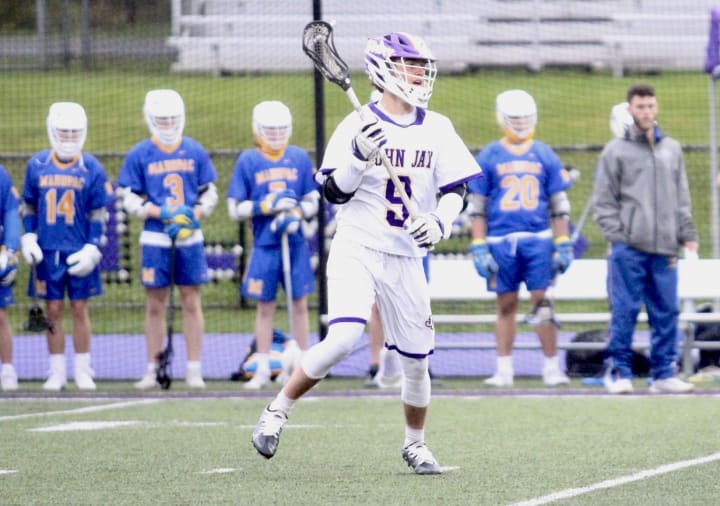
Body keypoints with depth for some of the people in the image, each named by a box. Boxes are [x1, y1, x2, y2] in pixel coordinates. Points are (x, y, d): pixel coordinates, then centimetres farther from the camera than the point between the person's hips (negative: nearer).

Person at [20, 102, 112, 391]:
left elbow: (99, 214, 1)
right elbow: (28, 207, 12)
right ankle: (57, 372, 11)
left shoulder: (91, 169, -2)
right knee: (53, 310, 4)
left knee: (79, 309, 3)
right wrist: (28, 238, 1)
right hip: (47, 251, 1)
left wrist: (92, 248, -7)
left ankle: (83, 371, 12)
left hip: (79, 253, -1)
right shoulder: (37, 166, 3)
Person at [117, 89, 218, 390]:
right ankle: (153, 369, 9)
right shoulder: (140, 155, 0)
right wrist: (163, 213, -13)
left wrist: (193, 217, -8)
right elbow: (128, 198, 0)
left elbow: (209, 194, 10)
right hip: (155, 238, -1)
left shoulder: (195, 151, 5)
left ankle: (194, 370, 5)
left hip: (190, 238, 1)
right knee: (155, 305, 3)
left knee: (191, 302, 2)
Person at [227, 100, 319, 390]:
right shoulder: (248, 161, 1)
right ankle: (262, 369, 11)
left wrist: (297, 213, -11)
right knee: (265, 307, 4)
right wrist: (266, 206, -15)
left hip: (295, 243, 1)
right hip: (264, 245, -1)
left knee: (299, 304, 4)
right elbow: (235, 209, 0)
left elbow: (312, 201, 9)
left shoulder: (299, 158, 5)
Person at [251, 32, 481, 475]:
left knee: (416, 359, 6)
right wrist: (359, 155, -23)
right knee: (343, 339, -23)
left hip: (406, 258, 4)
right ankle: (277, 412, -6)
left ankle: (416, 444, 28)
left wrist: (440, 222, -15)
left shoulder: (437, 129, 4)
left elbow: (455, 189, 5)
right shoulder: (358, 126, -5)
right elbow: (335, 192, -6)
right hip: (356, 251, -4)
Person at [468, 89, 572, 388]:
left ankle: (551, 367, 1)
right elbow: (477, 207, 6)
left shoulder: (544, 156, 8)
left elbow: (559, 205, 10)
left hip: (538, 239, 0)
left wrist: (563, 245, 5)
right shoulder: (489, 157, 5)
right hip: (500, 240, 0)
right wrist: (479, 248, -1)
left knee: (541, 301, -4)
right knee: (506, 305, 5)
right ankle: (504, 370, 10)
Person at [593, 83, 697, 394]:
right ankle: (619, 372, 1)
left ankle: (664, 374, 9)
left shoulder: (672, 149, 15)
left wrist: (687, 234, 9)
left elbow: (682, 197, 18)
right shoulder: (615, 151, 3)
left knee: (666, 313, 4)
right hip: (629, 248, -4)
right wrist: (616, 235, -8)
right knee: (624, 312, -5)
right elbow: (604, 201, 2)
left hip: (664, 248, 4)